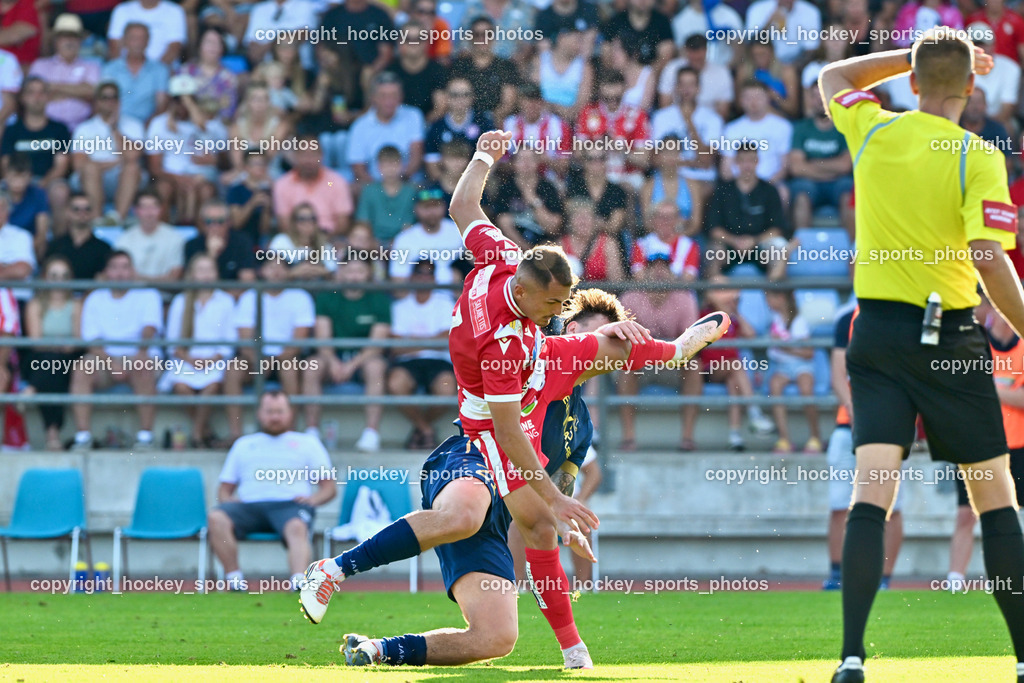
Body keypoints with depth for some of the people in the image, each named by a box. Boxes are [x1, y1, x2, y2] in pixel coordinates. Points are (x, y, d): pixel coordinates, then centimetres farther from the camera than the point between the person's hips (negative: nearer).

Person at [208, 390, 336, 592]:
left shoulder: (307, 443, 26)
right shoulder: (243, 445, 32)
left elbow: (330, 487, 19)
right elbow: (225, 488, 27)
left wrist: (314, 498, -4)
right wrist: (227, 499, 2)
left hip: (290, 504, -2)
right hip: (249, 506, 2)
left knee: (297, 527, -40)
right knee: (216, 518, -31)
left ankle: (298, 581, -59)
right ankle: (234, 580, -32)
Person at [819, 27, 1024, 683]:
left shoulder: (873, 131, 2)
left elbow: (833, 75, 25)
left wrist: (920, 54, 22)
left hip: (877, 332, 3)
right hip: (949, 338, -3)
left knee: (871, 496, -5)